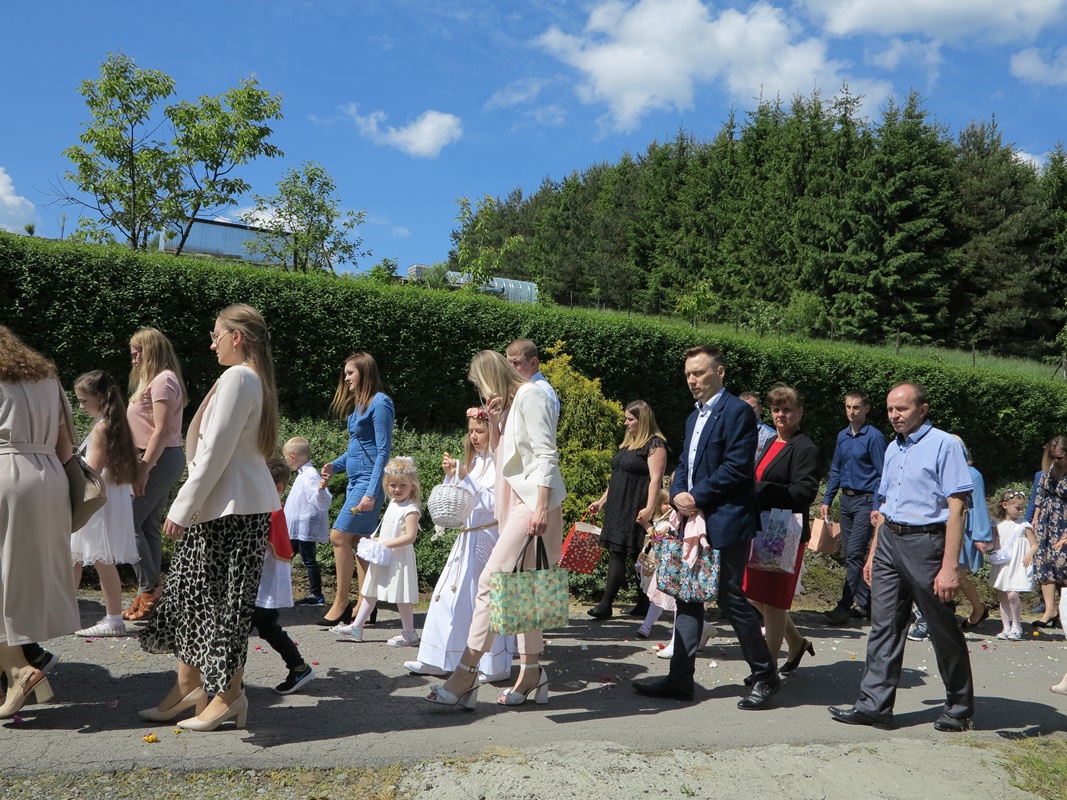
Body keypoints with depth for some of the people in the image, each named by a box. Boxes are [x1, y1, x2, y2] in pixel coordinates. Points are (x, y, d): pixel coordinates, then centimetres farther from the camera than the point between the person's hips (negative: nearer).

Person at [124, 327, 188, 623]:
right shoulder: (153, 380, 19)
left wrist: (143, 468, -21)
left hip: (160, 459, -10)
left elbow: (161, 431, -19)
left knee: (129, 521, -7)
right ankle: (149, 594, 12)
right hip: (158, 460, 10)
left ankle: (150, 589, -1)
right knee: (148, 525, 9)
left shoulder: (163, 379, -12)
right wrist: (143, 465, 12)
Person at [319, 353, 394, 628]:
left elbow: (383, 451, -16)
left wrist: (372, 493, -20)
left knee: (339, 536, -11)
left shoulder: (379, 403, -12)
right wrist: (335, 466, 8)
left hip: (368, 481, -9)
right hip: (355, 480, 9)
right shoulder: (358, 404, 16)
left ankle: (341, 603, -2)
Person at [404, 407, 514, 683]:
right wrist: (452, 475, 2)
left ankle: (496, 666, 10)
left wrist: (466, 478, -19)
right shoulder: (475, 461, 12)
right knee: (448, 595, 10)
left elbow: (494, 505, -19)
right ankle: (437, 660, 19)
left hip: (489, 538, -8)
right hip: (468, 537, 8)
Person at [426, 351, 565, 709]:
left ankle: (466, 674, -13)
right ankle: (531, 673, 17)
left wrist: (541, 507, -23)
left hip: (534, 500, -10)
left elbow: (546, 454, -16)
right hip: (515, 502, 10)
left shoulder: (530, 395, -8)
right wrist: (494, 422, 6)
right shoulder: (508, 403, 20)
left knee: (492, 580, -14)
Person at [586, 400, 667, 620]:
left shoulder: (655, 444, -8)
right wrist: (602, 500, 23)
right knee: (615, 553, 5)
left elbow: (655, 478, -17)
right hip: (618, 507, 8)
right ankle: (605, 604, 6)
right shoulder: (627, 443, 19)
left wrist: (649, 509, -25)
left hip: (637, 511, -8)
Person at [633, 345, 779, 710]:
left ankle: (766, 676, 15)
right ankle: (680, 679, 16)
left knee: (731, 598, -2)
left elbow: (737, 467, -18)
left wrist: (697, 497, -15)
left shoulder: (737, 411, -10)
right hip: (694, 520, 9)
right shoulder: (694, 417, 19)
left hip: (726, 523, -9)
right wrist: (678, 495, -2)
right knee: (688, 597, 9)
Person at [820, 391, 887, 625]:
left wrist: (877, 508, -16)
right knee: (851, 554, 10)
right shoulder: (842, 436, 11)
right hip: (845, 499, 7)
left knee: (854, 554, -10)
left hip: (865, 501, -7)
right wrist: (827, 500, 13)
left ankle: (845, 606, -8)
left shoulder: (874, 437, -9)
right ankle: (864, 602, 20)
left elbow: (882, 475, -10)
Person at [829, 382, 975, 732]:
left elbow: (956, 508, -15)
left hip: (925, 543, -7)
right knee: (884, 625, 5)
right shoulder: (893, 449, 14)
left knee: (943, 630, 6)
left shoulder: (944, 445, -9)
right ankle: (874, 705, 8)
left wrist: (950, 567, -20)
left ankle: (960, 709, 21)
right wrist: (874, 553, 17)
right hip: (889, 542, 7)